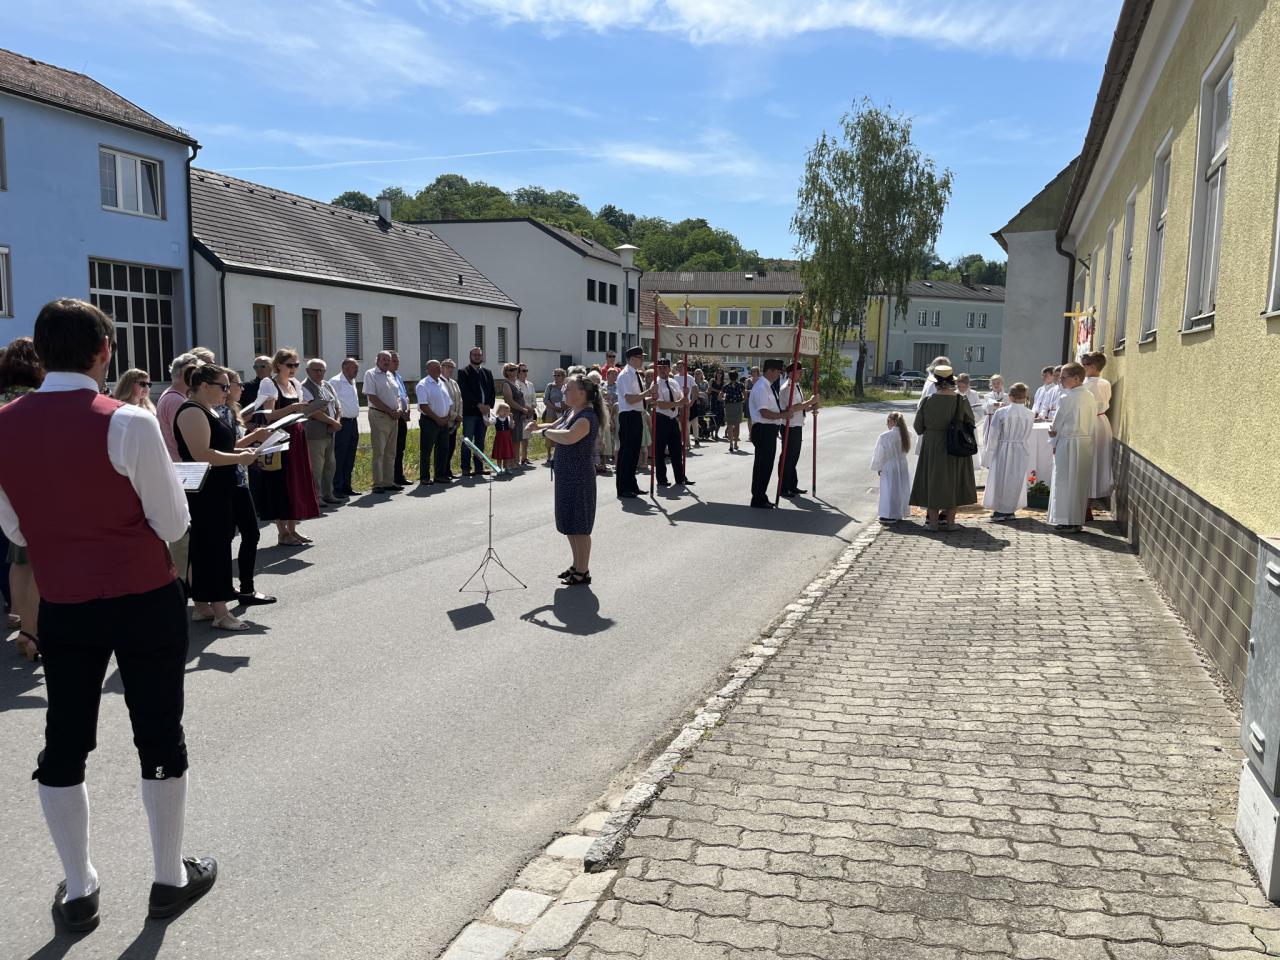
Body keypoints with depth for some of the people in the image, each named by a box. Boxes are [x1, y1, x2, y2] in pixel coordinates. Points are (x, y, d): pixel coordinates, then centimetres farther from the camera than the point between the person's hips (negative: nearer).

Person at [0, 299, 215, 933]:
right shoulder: (128, 423, -17)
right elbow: (173, 524, -10)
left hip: (61, 606, 4)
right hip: (146, 601, -4)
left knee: (63, 744, 16)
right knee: (159, 738, 10)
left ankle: (77, 891, 29)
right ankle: (170, 879, 24)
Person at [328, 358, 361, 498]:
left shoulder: (352, 382, 18)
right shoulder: (335, 382, -10)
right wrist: (336, 420, -20)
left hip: (353, 422, 9)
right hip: (342, 423, -9)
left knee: (350, 458, 12)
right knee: (339, 458, -5)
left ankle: (346, 486, 19)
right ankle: (337, 489, -1)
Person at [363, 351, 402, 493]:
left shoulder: (391, 375, 18)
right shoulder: (371, 374, -4)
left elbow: (397, 396, 22)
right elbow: (372, 397, -12)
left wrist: (398, 410, 1)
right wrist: (390, 411, -12)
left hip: (393, 417, 7)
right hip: (379, 416, -7)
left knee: (390, 453, 9)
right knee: (378, 452, -6)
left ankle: (389, 482, 15)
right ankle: (378, 485, -4)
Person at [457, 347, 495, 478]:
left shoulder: (487, 372, 16)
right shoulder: (463, 372, -1)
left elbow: (492, 391, 12)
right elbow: (465, 392, -10)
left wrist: (488, 405, -3)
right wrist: (479, 405, -15)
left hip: (484, 411, 5)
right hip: (469, 412, -5)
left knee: (480, 441, 8)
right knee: (468, 441, -4)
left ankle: (479, 467, 12)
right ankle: (466, 468, -1)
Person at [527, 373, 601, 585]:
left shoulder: (587, 416, -20)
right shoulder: (570, 411, 10)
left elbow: (569, 437, -37)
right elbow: (555, 427, 25)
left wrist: (545, 432, -21)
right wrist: (538, 426, 3)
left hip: (579, 476, -10)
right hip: (566, 474, 10)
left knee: (579, 526, -1)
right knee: (569, 523, 17)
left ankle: (583, 572, 9)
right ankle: (577, 565, 29)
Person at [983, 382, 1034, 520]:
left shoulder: (1001, 412, -14)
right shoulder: (1030, 415, -7)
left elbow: (993, 436, -9)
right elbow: (1027, 435, 8)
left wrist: (990, 454, 1)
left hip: (1003, 451, -2)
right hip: (1022, 452, 2)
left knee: (1000, 479, 9)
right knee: (1016, 480, 13)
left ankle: (1000, 510, 12)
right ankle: (1010, 510, 20)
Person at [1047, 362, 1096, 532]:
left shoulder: (1066, 398, -14)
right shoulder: (1090, 397, 7)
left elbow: (1057, 424, -8)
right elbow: (1093, 424, 11)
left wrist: (1054, 442, 6)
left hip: (1068, 443, -7)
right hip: (1087, 442, 7)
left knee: (1066, 481, 1)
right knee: (1081, 481, 12)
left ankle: (1067, 521, 3)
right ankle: (1078, 520, 18)